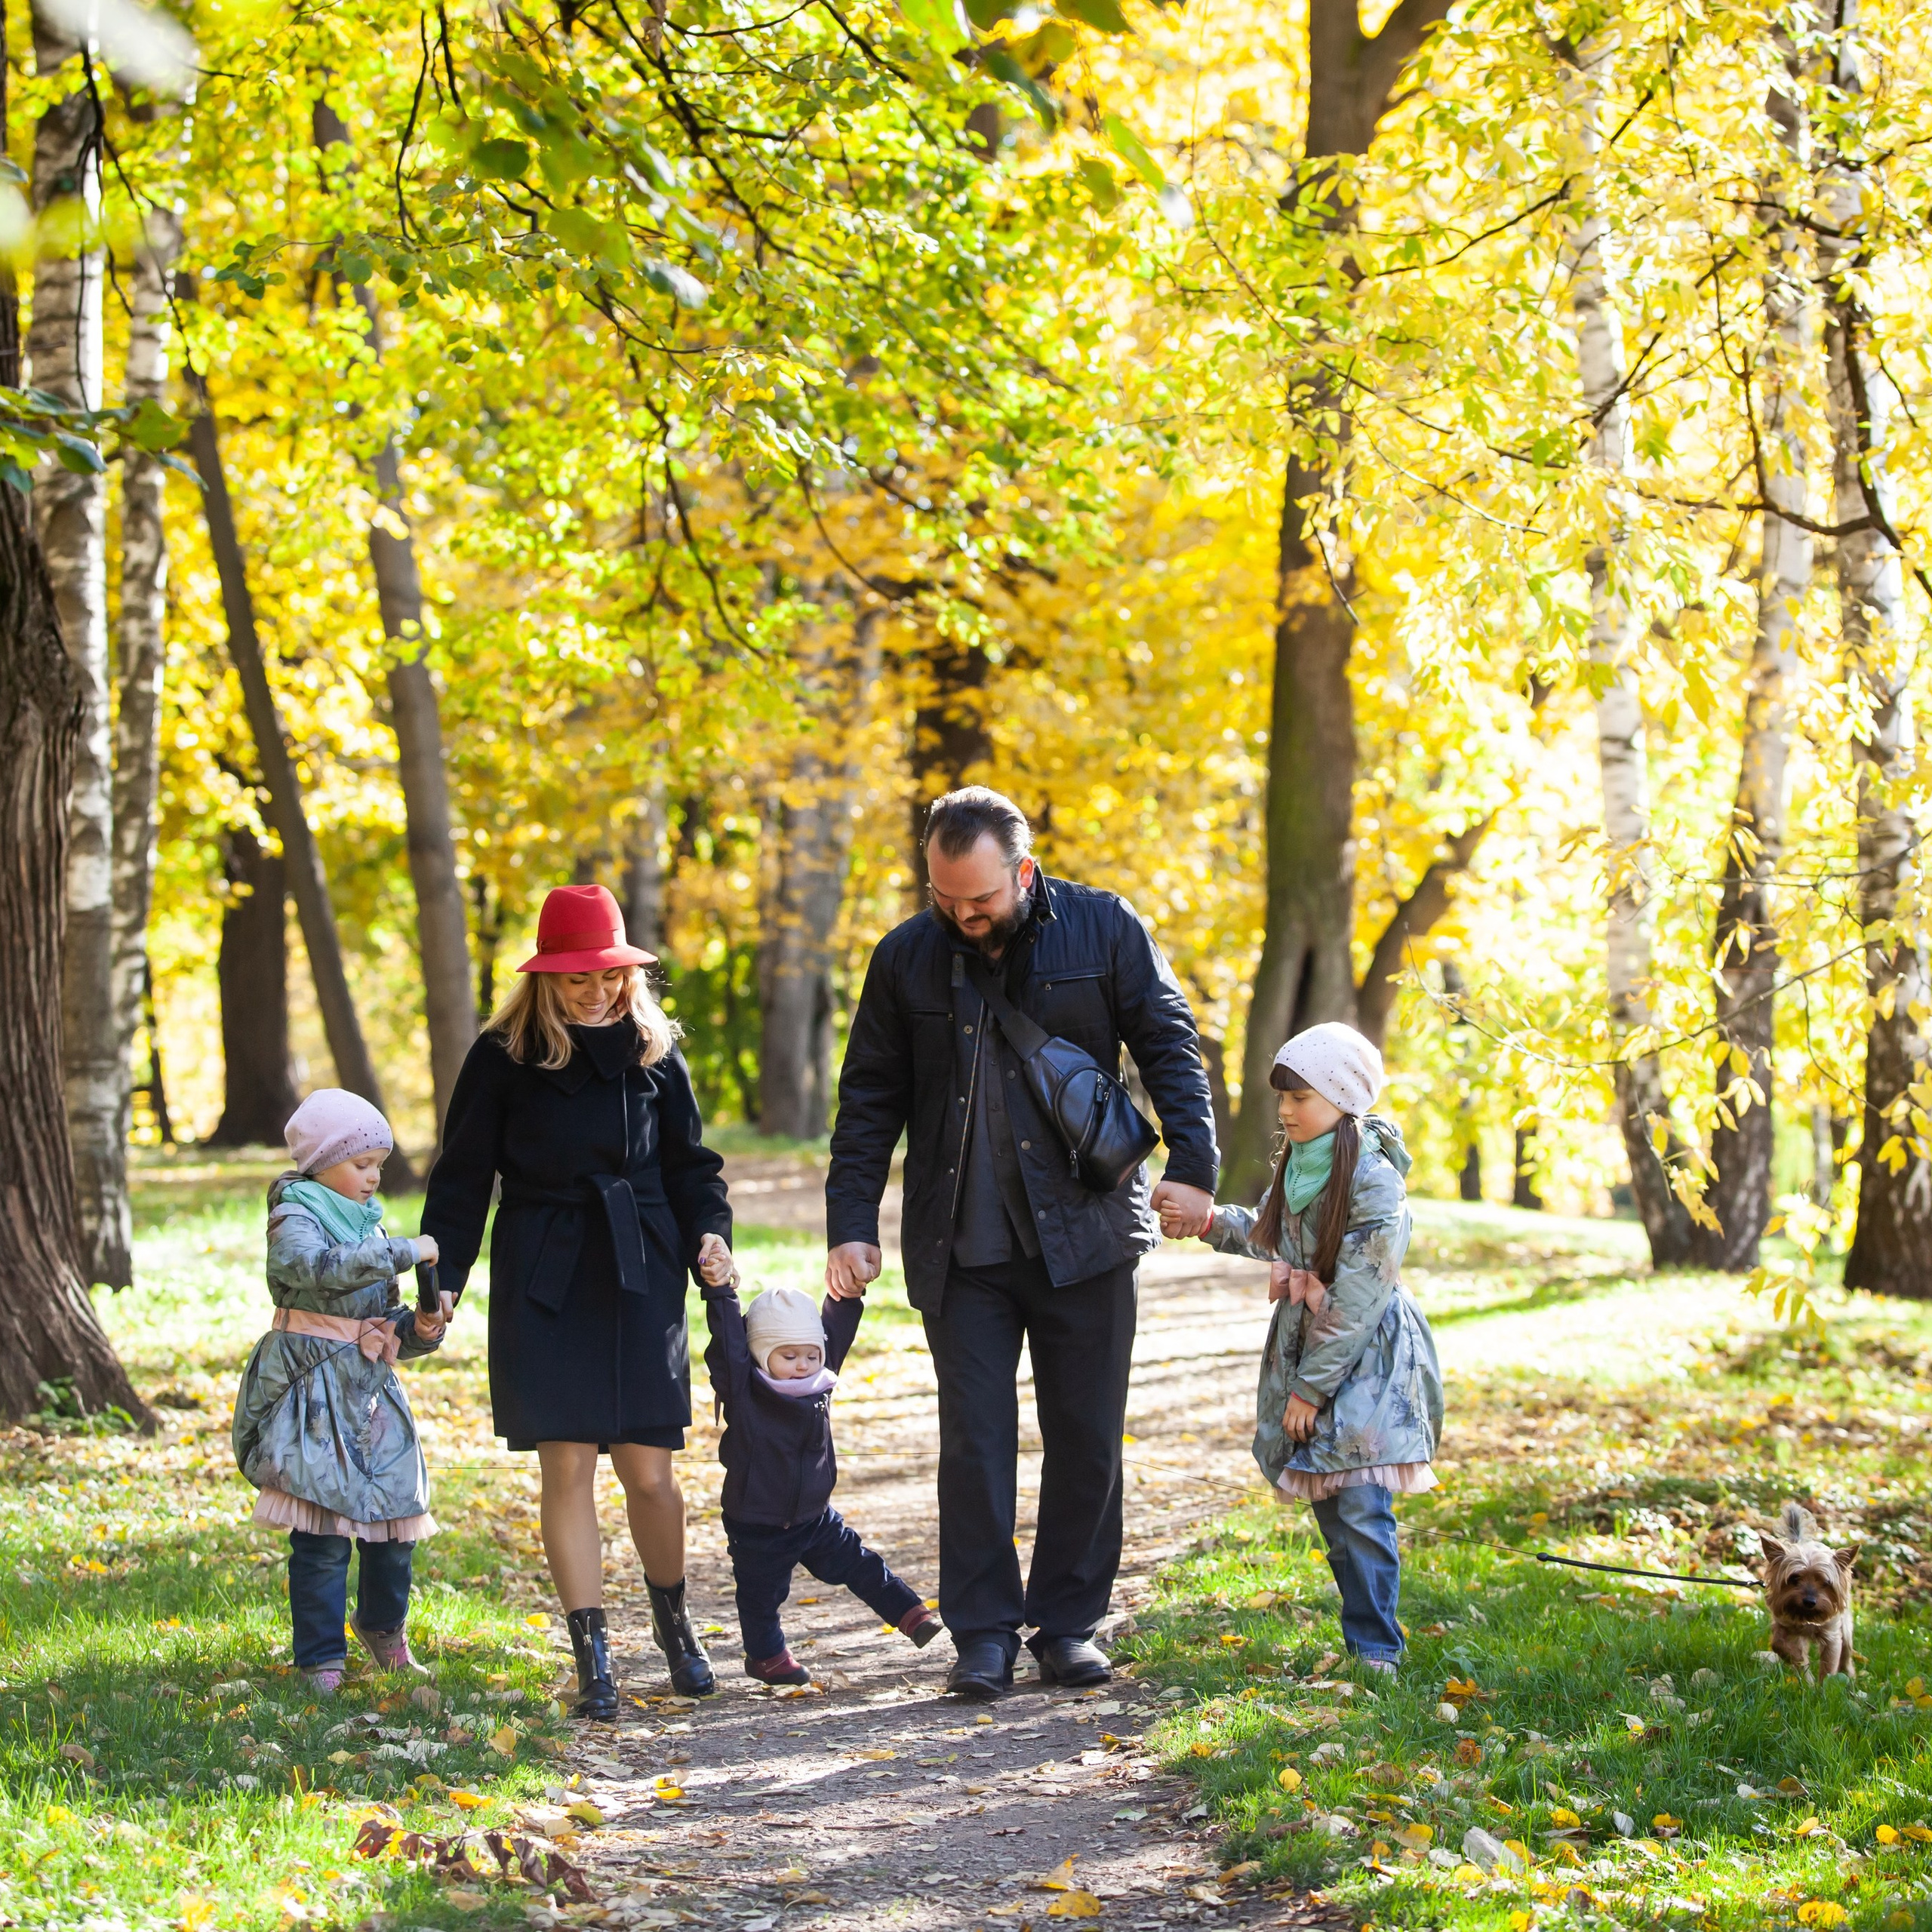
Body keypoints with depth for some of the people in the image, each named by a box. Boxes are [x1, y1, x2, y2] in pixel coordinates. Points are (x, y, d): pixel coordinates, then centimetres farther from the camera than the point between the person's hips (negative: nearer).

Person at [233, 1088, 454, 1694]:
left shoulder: (368, 1224, 17)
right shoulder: (295, 1219, -5)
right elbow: (324, 1267, -28)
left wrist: (422, 1328, -1)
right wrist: (404, 1251, -25)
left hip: (371, 1391, 7)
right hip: (315, 1392, -7)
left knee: (396, 1520, 7)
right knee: (322, 1533, -10)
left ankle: (383, 1627, 31)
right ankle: (321, 1660, -2)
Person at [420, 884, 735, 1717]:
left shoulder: (653, 1054, 7)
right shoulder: (504, 1057, 0)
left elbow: (689, 1162, 15)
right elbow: (463, 1178, 3)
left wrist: (709, 1230, -3)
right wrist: (441, 1282, -3)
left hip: (640, 1278, 1)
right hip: (543, 1283, -1)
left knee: (649, 1470, 0)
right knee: (567, 1465, -5)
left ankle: (672, 1620, 26)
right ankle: (592, 1657, 1)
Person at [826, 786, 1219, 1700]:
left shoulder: (1103, 929, -1)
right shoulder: (906, 958, 3)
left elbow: (1169, 1046, 3)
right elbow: (870, 1102, 8)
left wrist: (1192, 1165, -9)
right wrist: (850, 1225, 1)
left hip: (1083, 1236, 0)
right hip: (962, 1248, 1)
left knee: (1086, 1439, 5)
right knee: (974, 1442, -2)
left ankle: (1069, 1624, 16)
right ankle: (984, 1633, 6)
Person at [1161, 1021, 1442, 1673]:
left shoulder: (1373, 1181, -18)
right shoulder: (1297, 1164, 5)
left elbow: (1356, 1301, -18)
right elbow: (1272, 1237, 24)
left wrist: (1312, 1387, -16)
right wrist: (1211, 1224, 8)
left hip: (1365, 1363, -8)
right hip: (1304, 1349, 8)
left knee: (1362, 1509, -12)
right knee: (1330, 1509, 9)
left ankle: (1376, 1650, -6)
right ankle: (1363, 1636, 18)